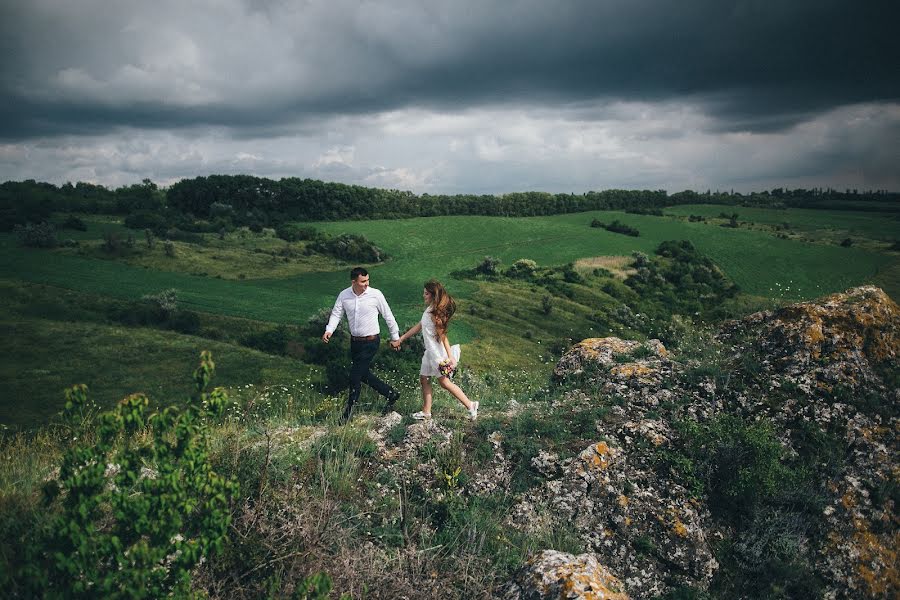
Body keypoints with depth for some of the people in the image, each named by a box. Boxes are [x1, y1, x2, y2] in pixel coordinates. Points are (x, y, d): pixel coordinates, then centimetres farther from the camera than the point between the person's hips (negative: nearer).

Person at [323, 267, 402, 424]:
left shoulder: (375, 295, -13)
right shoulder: (344, 296, -3)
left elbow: (388, 316, -4)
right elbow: (336, 314, -1)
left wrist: (395, 337, 2)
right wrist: (329, 330, -20)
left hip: (371, 341, -5)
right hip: (355, 341, 5)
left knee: (355, 374, -6)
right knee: (363, 373, 12)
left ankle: (349, 409, 13)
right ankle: (391, 394, 30)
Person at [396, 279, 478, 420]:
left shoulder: (435, 313, -20)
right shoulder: (429, 310, 9)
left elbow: (442, 335, -23)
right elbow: (418, 326, 17)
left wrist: (450, 357, -23)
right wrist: (401, 339, 21)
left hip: (438, 352, -10)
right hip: (430, 351, 10)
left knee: (444, 382, 0)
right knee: (424, 379, 13)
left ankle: (470, 405, 8)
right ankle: (426, 412, 23)